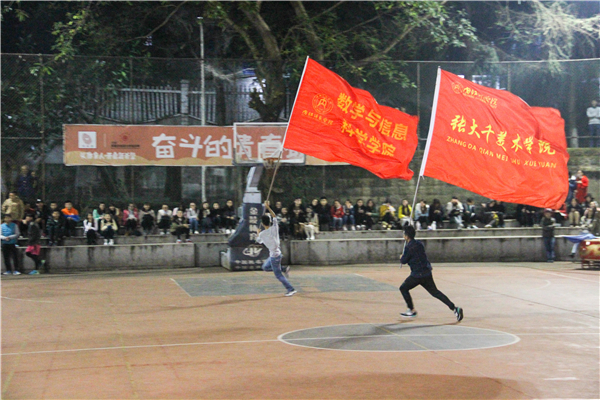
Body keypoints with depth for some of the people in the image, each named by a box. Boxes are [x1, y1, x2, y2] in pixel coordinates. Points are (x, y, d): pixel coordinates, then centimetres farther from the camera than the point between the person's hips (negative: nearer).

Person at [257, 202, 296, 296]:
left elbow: (258, 241, 7)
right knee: (265, 267, 24)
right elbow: (274, 217, 12)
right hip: (277, 252, 7)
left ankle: (291, 289, 5)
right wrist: (268, 207, 17)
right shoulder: (274, 228, -7)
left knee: (278, 275, 4)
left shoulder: (262, 234, -18)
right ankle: (284, 269, 15)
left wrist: (258, 232, 25)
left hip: (274, 255, -7)